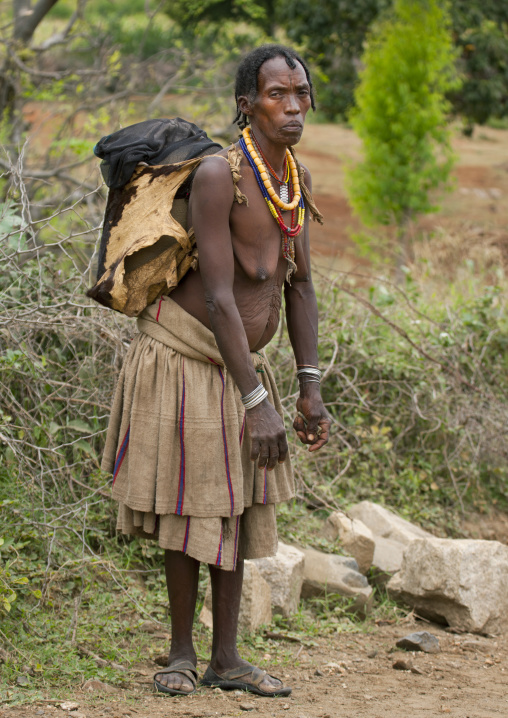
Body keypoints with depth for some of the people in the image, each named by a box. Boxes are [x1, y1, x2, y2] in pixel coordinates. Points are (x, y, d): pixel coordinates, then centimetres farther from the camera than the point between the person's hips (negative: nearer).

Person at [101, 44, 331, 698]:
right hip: (184, 358, -7)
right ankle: (181, 652, 17)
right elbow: (219, 297, -25)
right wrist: (257, 404, -25)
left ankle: (226, 658, 17)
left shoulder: (295, 178, 2)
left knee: (237, 510, 10)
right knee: (189, 511, 1)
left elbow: (299, 285, 9)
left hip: (242, 366, 7)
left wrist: (310, 391, 5)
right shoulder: (218, 176, -23)